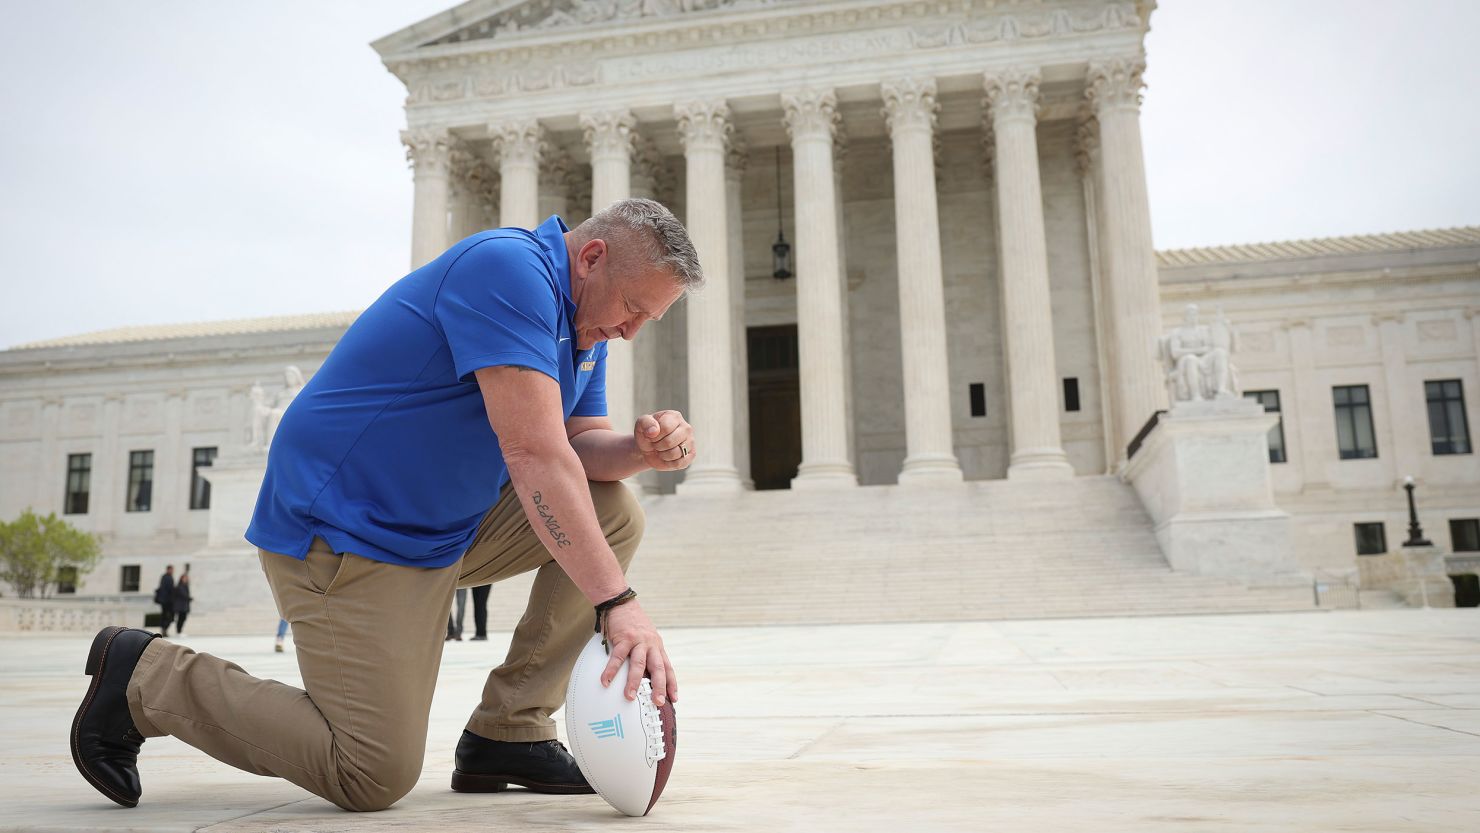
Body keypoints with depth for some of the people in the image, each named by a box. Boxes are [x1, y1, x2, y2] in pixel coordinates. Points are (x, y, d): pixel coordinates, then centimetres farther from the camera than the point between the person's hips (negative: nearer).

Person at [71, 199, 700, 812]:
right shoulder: (508, 268, -23)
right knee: (375, 778, -10)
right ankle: (146, 677, 7)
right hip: (344, 530, -10)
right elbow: (534, 451, -31)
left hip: (447, 527, 10)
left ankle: (507, 734, 3)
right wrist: (616, 602, -32)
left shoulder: (583, 319, 8)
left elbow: (584, 440, 6)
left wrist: (644, 447, -18)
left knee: (614, 514, 0)